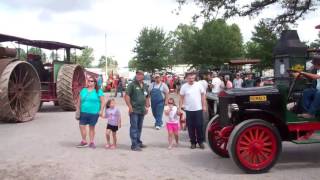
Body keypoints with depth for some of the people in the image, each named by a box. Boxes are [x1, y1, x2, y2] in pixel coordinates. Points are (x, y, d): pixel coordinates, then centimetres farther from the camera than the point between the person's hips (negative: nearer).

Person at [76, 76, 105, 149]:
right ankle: (84, 141, 16)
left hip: (94, 113, -3)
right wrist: (78, 110, 10)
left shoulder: (98, 91, -1)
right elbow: (79, 101, 15)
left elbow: (102, 101, -4)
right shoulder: (83, 90, 11)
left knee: (92, 127, 6)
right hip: (83, 112, 4)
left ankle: (92, 142, 18)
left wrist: (101, 110, -12)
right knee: (82, 126, 1)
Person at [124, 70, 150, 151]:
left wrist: (147, 106, 13)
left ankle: (138, 142, 28)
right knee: (134, 127, -4)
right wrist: (130, 106, -17)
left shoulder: (145, 86, 14)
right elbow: (126, 96, -11)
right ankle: (134, 145, 0)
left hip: (142, 110, 7)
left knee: (139, 127, 16)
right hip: (134, 110, -6)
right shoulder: (132, 85, -6)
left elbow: (147, 97, 23)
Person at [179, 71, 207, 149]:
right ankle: (193, 142, 18)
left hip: (198, 109, 0)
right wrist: (180, 108, -2)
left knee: (199, 126, 3)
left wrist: (204, 106, 2)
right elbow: (181, 98, 3)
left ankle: (200, 141, 17)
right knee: (191, 127, 6)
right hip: (189, 110, 0)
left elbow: (203, 95, 5)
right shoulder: (184, 86, -2)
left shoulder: (199, 85, -2)